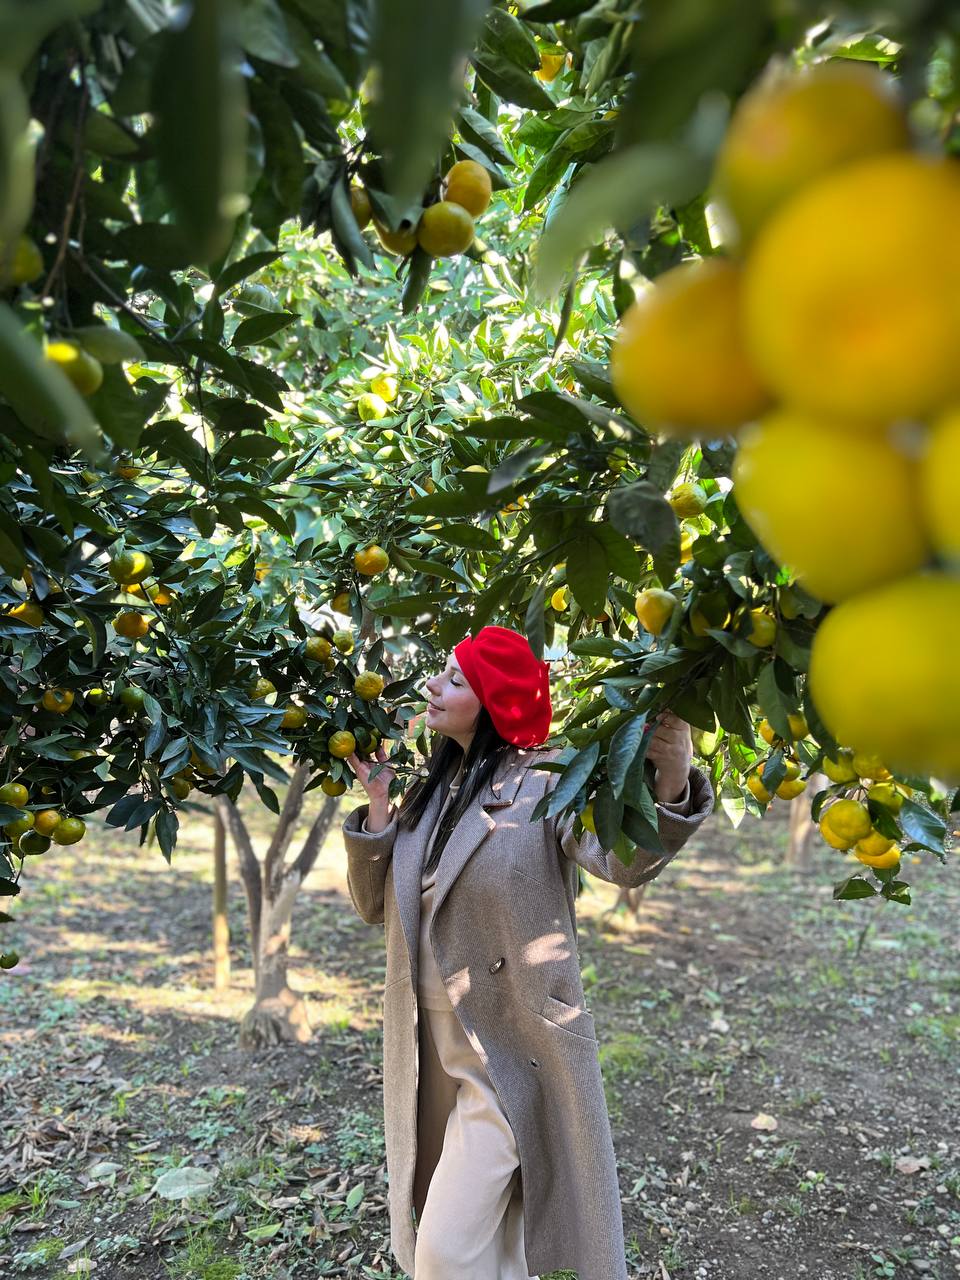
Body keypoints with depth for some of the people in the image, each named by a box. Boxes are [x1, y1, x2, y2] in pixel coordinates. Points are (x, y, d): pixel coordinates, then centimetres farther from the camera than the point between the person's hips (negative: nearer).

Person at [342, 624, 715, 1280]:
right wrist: (378, 806, -5)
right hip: (431, 1054, 7)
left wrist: (668, 788, -48)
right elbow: (375, 906, 8)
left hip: (509, 1053, -7)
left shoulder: (543, 780, -13)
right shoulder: (434, 791, 7)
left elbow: (621, 858, -30)